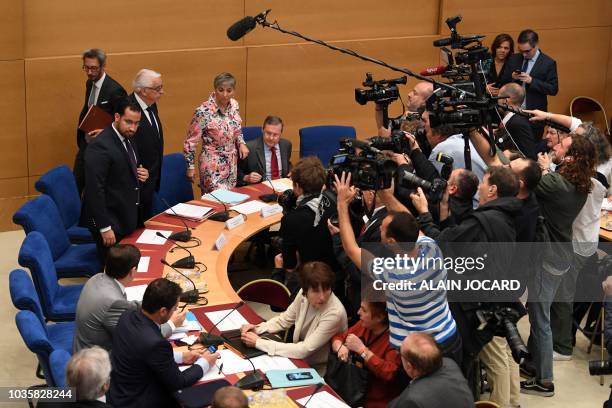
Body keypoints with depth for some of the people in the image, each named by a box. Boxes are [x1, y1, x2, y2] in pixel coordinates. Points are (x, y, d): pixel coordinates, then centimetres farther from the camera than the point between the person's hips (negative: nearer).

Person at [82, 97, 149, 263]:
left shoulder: (127, 139, 8)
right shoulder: (100, 146, -21)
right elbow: (94, 189, -23)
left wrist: (141, 174, -1)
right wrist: (105, 228, -23)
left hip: (126, 216, 9)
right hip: (109, 221, -9)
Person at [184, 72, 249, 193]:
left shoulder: (234, 105, -2)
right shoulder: (204, 111, -20)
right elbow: (191, 141, -11)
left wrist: (241, 143, 1)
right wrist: (191, 166, -8)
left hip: (232, 164, 6)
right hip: (213, 166, -6)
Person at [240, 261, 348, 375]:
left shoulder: (335, 313, -30)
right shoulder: (303, 295, -12)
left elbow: (303, 350, -29)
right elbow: (284, 320, 7)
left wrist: (258, 342, -27)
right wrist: (257, 328, -11)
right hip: (301, 359, 5)